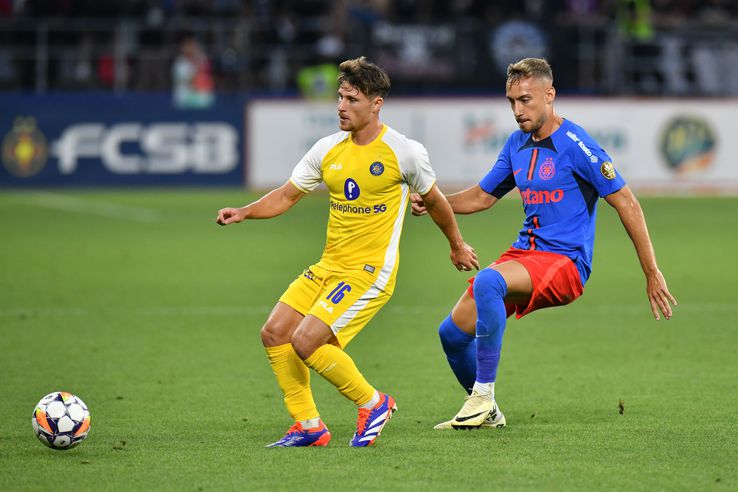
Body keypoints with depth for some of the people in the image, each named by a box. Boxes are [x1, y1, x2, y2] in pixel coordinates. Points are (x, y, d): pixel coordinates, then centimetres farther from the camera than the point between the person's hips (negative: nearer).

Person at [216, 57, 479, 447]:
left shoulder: (404, 152, -9)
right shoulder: (328, 150, 5)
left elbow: (434, 201, 7)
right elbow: (287, 195, 13)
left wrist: (457, 246, 21)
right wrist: (244, 212, -5)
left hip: (370, 272, -7)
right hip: (328, 266, 7)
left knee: (306, 341, -19)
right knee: (274, 333, -3)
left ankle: (372, 403, 2)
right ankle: (308, 425, 9)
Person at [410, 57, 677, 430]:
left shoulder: (575, 145, -13)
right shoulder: (517, 144, 10)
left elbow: (626, 204, -11)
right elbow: (482, 196, 22)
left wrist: (652, 273, -12)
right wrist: (432, 203, 3)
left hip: (565, 262, -8)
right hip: (524, 252, 8)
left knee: (487, 281, -35)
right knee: (453, 332, 3)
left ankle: (484, 395, -27)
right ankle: (486, 413, 26)